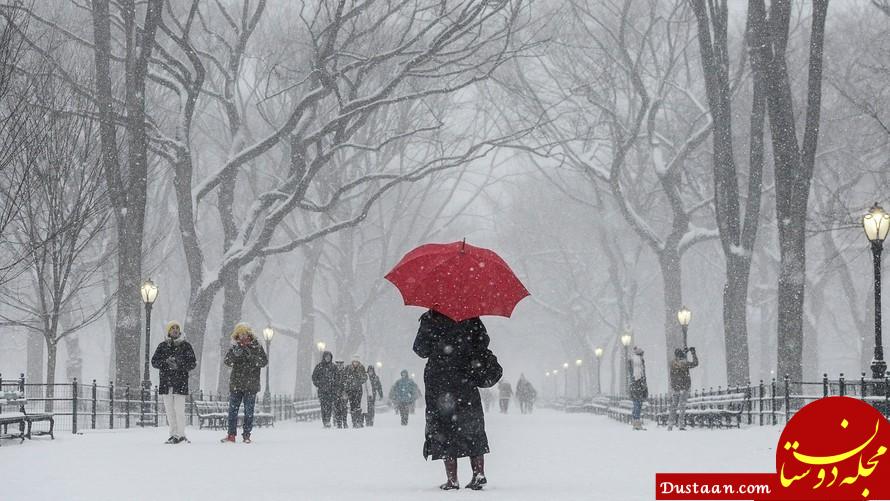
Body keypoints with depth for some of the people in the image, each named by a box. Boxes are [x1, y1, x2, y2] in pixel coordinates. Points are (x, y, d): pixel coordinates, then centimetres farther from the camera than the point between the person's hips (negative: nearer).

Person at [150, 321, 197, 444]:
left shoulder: (185, 346, 6)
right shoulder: (162, 346, 11)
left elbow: (193, 363, 3)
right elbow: (154, 362, 7)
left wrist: (180, 365, -14)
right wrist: (166, 362, -12)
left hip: (180, 381, -3)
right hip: (166, 382, 3)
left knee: (179, 409, -9)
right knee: (169, 410, 3)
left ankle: (181, 435, -4)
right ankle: (174, 434, 10)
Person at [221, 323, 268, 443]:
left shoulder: (256, 347, 3)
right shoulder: (235, 347, 7)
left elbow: (264, 361, -4)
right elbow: (227, 361, -5)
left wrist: (251, 356, -19)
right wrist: (234, 354, -25)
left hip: (251, 385, -1)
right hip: (236, 385, 1)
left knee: (249, 411, 1)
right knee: (233, 410, 0)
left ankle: (246, 435, 7)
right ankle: (231, 434, 4)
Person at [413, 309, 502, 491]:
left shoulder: (431, 319, -7)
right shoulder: (471, 318, 0)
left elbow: (421, 350, -1)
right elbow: (482, 343, 1)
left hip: (439, 382, -2)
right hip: (466, 381, 2)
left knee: (444, 429, 1)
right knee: (472, 429, 11)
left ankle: (452, 480, -3)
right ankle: (479, 474, 3)